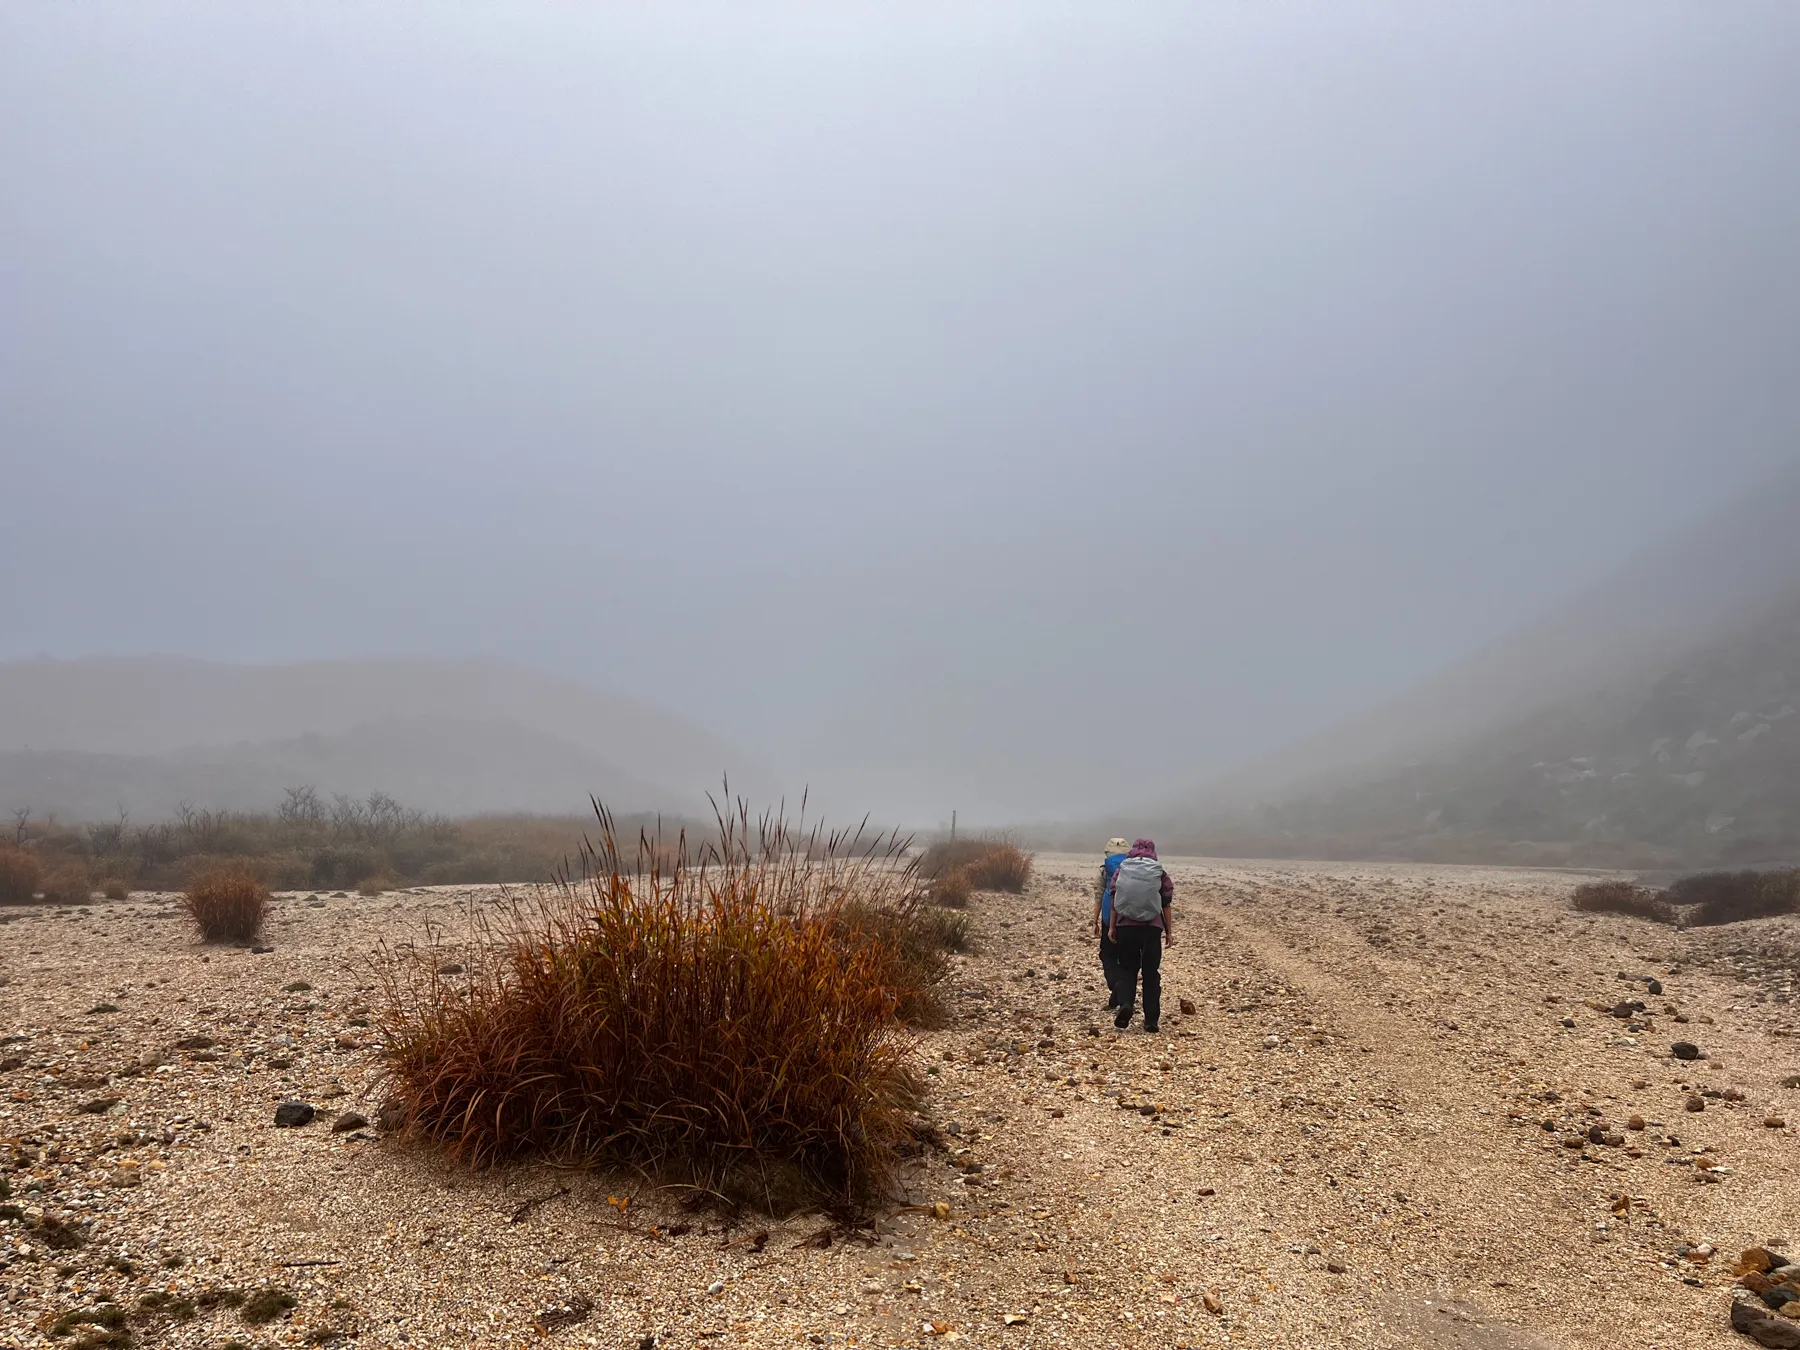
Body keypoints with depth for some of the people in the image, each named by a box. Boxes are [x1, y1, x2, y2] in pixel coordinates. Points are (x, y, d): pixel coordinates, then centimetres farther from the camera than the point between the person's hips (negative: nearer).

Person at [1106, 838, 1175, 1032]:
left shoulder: (1121, 871, 5)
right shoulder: (1160, 874, 2)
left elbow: (1114, 902, 6)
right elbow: (1166, 905, 3)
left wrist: (1112, 927, 13)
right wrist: (1169, 932, 10)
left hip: (1126, 926, 1)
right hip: (1152, 928, -1)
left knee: (1127, 968, 13)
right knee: (1151, 972, 8)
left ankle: (1125, 1004, -13)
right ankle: (1151, 1020, 7)